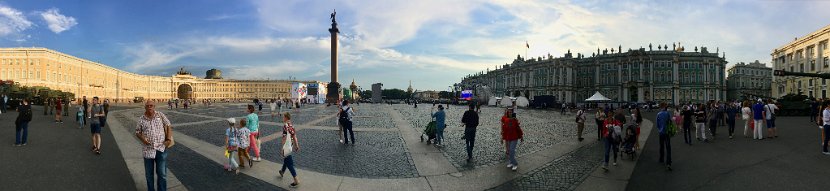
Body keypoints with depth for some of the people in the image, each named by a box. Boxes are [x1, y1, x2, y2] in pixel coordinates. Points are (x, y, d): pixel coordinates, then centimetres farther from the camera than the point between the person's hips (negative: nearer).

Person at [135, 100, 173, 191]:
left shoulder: (160, 115, -1)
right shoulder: (141, 119, 0)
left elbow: (167, 126, 7)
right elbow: (137, 132, 8)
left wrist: (169, 138, -2)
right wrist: (142, 138, -12)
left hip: (161, 148, -1)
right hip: (148, 149, 1)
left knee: (162, 173, 5)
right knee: (149, 173, 13)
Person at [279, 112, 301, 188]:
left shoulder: (285, 126, -21)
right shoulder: (292, 125, 4)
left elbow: (284, 138, -23)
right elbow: (294, 136, 9)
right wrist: (297, 145, 16)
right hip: (291, 146, 9)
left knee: (289, 164, -3)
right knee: (286, 160, 29)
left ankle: (296, 181, -4)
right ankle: (282, 172, 53)